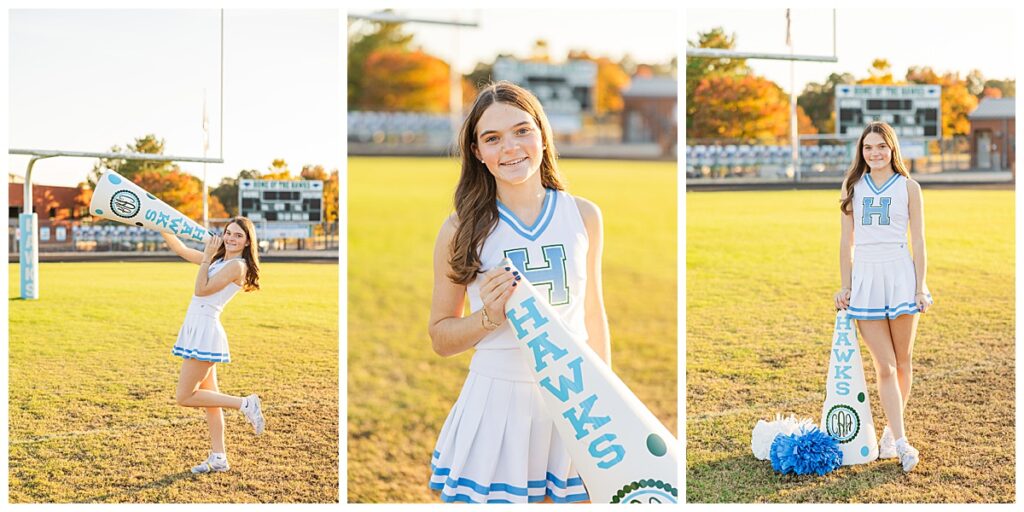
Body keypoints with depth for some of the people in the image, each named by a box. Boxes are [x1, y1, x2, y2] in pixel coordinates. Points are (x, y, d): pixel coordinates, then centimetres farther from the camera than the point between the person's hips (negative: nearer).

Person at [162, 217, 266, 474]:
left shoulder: (237, 265, -12)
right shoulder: (218, 259, 14)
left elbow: (201, 289, -17)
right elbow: (180, 249, 21)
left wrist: (207, 258, -14)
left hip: (206, 332, -9)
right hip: (196, 329, 9)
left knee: (185, 397, -6)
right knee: (208, 396, 10)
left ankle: (245, 404, 0)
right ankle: (219, 457, 14)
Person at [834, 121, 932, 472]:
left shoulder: (908, 187, 4)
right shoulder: (853, 186, 10)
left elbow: (918, 243, 2)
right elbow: (847, 241, 11)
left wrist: (920, 287, -4)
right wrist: (845, 285, 6)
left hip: (900, 274, -1)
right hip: (865, 276, 1)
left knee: (901, 361, 6)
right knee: (884, 366, -4)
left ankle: (891, 432, 21)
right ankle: (901, 443, -6)